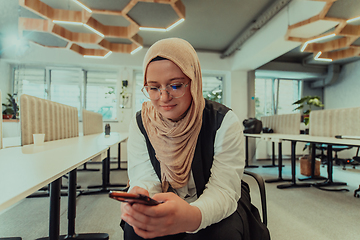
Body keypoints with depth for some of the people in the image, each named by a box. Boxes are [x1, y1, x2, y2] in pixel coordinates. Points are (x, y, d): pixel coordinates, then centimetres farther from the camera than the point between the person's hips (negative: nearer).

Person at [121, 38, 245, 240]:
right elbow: (145, 179, -13)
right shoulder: (140, 124, -9)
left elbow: (223, 191, -24)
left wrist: (193, 217, -45)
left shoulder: (225, 122, -19)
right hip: (164, 210, 0)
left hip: (215, 213, 1)